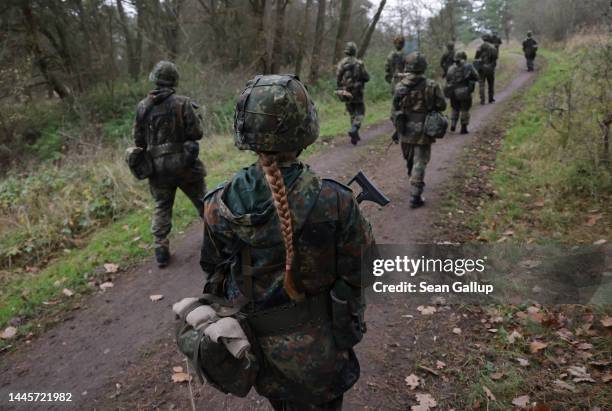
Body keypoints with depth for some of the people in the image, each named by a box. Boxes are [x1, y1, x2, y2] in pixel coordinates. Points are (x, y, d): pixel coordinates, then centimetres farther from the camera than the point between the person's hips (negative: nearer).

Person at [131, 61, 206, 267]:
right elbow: (196, 133, -11)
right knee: (202, 200, 14)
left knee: (161, 207, 13)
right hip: (183, 163, -3)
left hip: (157, 166, 3)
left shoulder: (142, 106, 2)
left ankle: (161, 250, 11)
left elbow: (138, 139, 5)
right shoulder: (182, 103, -9)